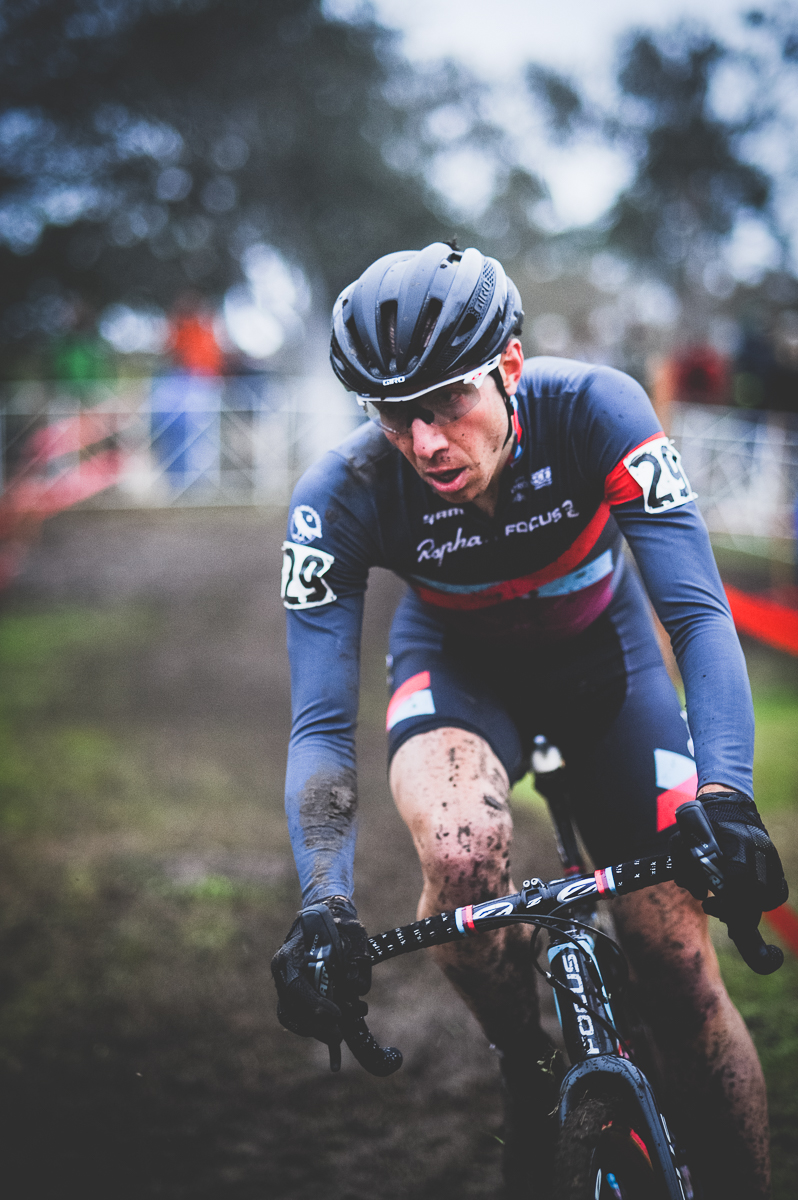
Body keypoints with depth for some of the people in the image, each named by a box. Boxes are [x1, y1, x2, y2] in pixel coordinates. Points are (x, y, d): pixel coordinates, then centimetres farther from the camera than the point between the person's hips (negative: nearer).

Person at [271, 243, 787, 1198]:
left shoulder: (592, 411, -31)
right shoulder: (343, 498, -29)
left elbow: (699, 613, -33)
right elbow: (321, 724, -28)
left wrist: (725, 797, -49)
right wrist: (324, 906, -44)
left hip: (600, 652, 0)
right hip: (458, 662, 0)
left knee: (676, 960, -10)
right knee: (461, 853, -34)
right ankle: (526, 1072, -6)